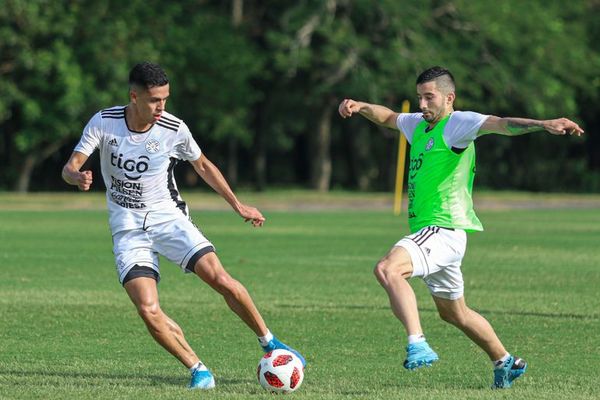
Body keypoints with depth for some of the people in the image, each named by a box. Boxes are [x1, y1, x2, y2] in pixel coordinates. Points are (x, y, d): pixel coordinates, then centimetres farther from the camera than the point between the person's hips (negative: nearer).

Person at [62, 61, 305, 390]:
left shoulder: (173, 129, -9)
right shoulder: (103, 123, -11)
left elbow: (202, 165, 9)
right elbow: (70, 167, -11)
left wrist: (238, 206, 11)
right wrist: (77, 177, -36)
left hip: (168, 218, 0)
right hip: (127, 228, 0)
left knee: (220, 279, -19)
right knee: (148, 310, -20)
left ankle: (268, 342, 3)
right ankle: (197, 369, -2)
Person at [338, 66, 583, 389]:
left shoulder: (457, 124, -10)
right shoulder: (419, 124, 16)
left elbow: (499, 124, -27)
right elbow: (388, 118, 35)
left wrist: (544, 124, -43)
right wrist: (360, 107, 16)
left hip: (444, 230, -10)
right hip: (429, 232, 10)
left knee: (387, 269, -31)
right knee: (453, 312, 22)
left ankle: (418, 345, -39)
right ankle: (505, 362, 38)